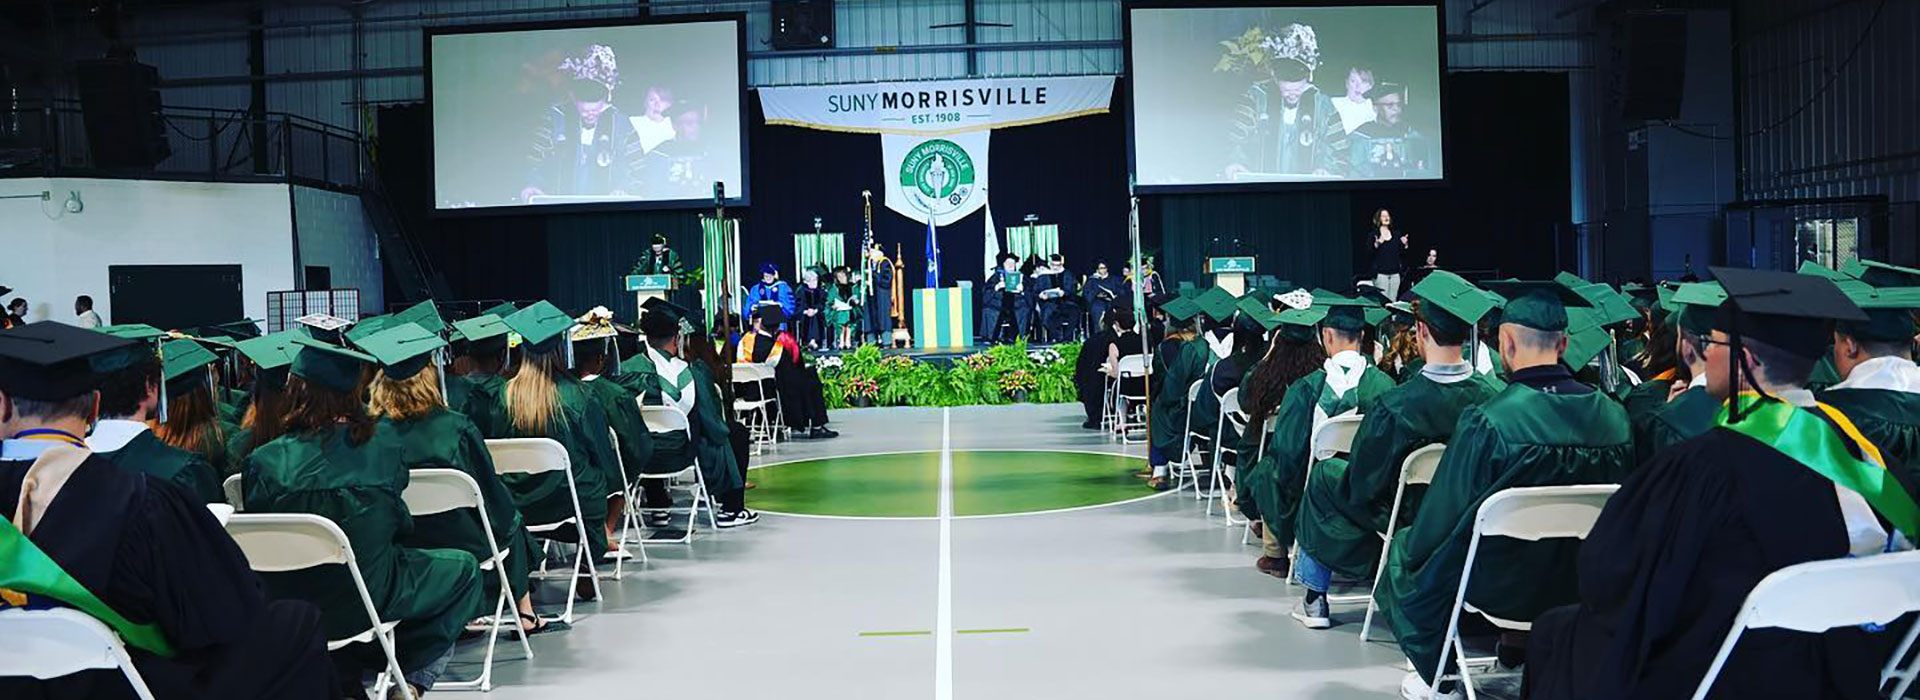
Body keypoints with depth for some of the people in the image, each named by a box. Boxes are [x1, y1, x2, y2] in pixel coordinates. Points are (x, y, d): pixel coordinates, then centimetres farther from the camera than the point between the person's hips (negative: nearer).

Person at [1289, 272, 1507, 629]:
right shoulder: (1496, 395, -20)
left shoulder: (1393, 406, -31)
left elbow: (1360, 487, -19)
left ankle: (1314, 598, 25)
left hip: (1410, 522, -4)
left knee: (1325, 475, 19)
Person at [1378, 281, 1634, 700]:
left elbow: (1442, 517, -16)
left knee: (1404, 554, 20)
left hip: (1503, 584, -5)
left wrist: (1411, 548, 5)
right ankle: (1520, 647, 34)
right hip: (1582, 584, 5)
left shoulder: (1486, 422, -26)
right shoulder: (1613, 416, -11)